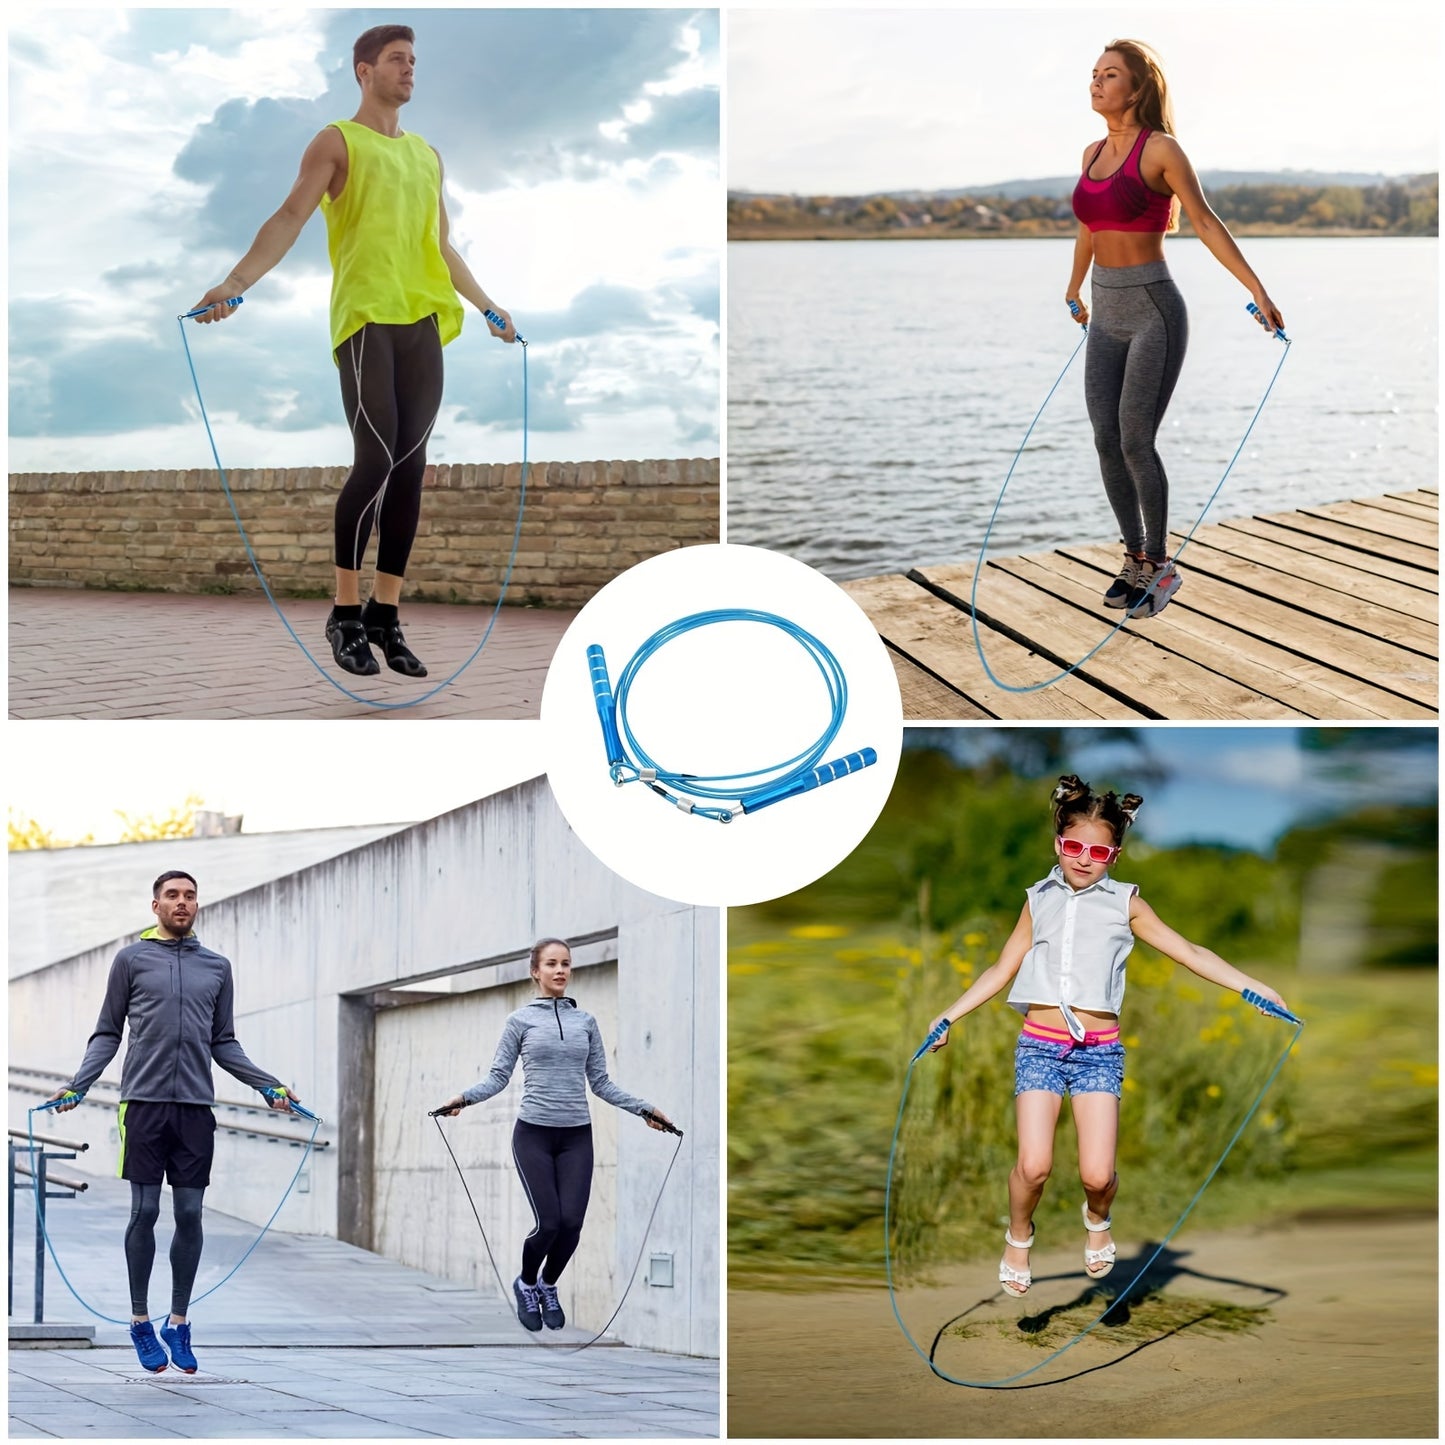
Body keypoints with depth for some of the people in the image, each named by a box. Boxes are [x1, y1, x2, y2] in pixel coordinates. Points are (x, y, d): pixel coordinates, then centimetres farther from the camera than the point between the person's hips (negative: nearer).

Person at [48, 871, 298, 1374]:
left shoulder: (216, 968, 13)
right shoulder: (132, 960, 5)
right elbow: (107, 1034, 7)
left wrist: (269, 1084, 6)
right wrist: (77, 1085, -5)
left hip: (196, 1106, 2)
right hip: (145, 1103, -2)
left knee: (190, 1215, 2)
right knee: (145, 1212, -1)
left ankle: (179, 1323, 13)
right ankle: (140, 1321, 11)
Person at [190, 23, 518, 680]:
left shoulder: (427, 155, 22)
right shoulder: (338, 143, 3)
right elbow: (291, 216, -9)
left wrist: (486, 304, 38)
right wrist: (236, 281, -23)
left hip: (424, 322, 6)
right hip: (366, 316, -6)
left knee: (410, 467, 1)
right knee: (376, 460, -14)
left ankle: (385, 614, 6)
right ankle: (345, 615, -6)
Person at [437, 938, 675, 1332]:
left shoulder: (587, 1022, 10)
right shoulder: (521, 1020, 1)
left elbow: (601, 1082, 11)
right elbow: (498, 1076, -2)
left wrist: (644, 1109, 3)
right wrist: (464, 1097, -19)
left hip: (576, 1136, 3)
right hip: (534, 1134, -3)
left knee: (571, 1222, -7)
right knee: (548, 1222, -11)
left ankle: (548, 1287, 21)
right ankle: (526, 1285, 19)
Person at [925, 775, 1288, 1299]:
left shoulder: (1125, 904, 5)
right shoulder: (1040, 901, 10)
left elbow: (1190, 953, 4)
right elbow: (1001, 971, 16)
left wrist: (1251, 986, -5)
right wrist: (948, 1015, 11)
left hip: (1099, 1049, -1)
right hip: (1039, 1044, 1)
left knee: (1097, 1174, -9)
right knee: (1033, 1165, -13)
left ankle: (1097, 1220, 26)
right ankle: (1018, 1238, 17)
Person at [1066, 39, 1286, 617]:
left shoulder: (1161, 150, -10)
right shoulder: (1093, 153, 10)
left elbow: (1206, 224, -11)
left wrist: (1258, 291, -17)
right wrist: (1075, 288, 40)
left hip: (1154, 311, -7)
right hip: (1108, 315, 7)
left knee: (1135, 441, -10)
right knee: (1106, 442, 3)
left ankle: (1159, 565, 5)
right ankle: (1136, 559, 17)